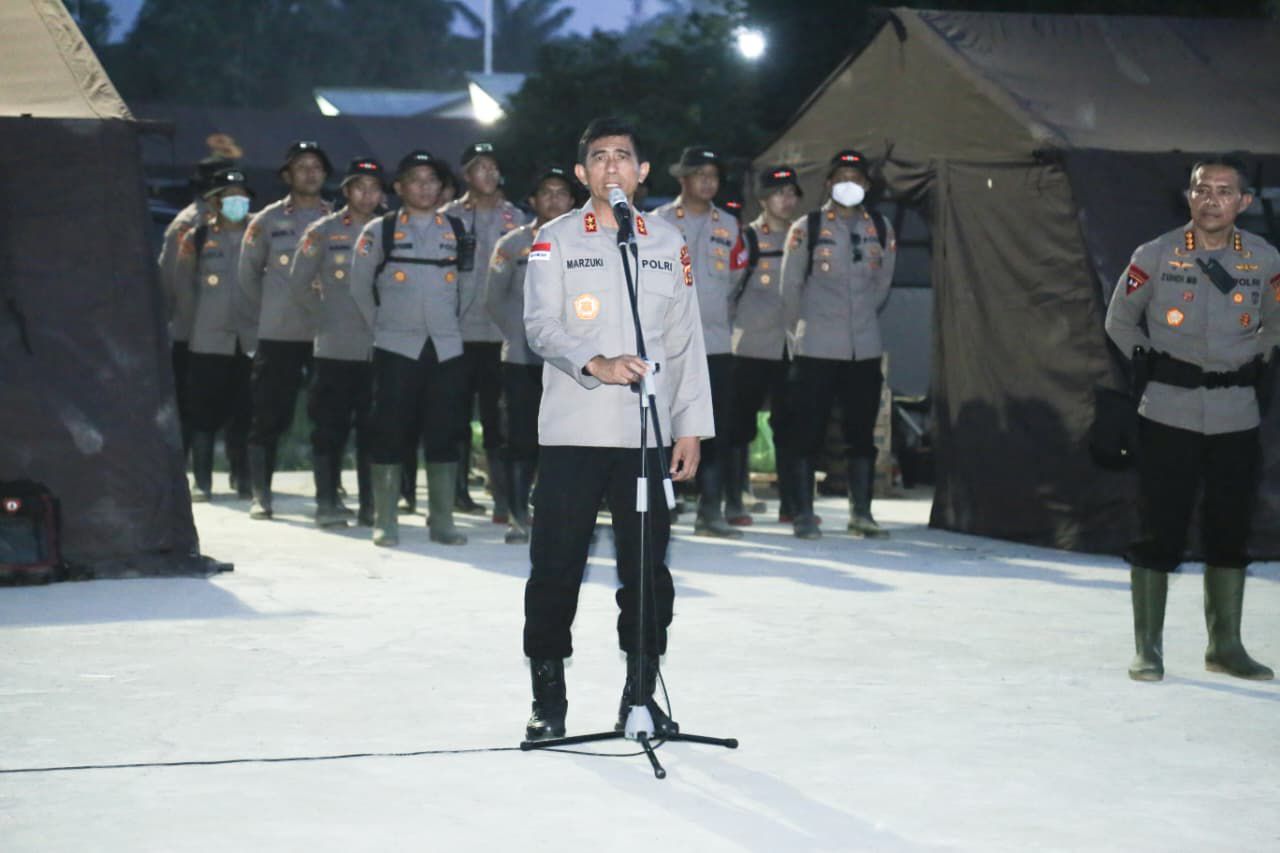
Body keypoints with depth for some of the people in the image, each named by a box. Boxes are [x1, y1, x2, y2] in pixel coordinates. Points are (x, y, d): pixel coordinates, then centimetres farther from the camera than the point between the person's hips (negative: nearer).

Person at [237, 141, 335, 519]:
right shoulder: (267, 222, 4)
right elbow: (248, 276, 8)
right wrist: (252, 330, 5)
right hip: (277, 335, -1)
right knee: (269, 417, 0)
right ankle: (260, 495, 7)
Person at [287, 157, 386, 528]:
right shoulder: (323, 231, 3)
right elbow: (299, 282, 8)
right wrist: (325, 316, 6)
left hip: (378, 347, 2)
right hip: (334, 347, -2)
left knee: (373, 428, 3)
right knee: (330, 427, -2)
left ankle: (370, 504, 10)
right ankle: (328, 502, 5)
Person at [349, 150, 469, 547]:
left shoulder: (457, 230, 9)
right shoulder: (379, 231, 2)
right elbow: (360, 286, 9)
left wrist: (451, 321, 11)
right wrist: (379, 325, 7)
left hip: (446, 347, 2)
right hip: (396, 347, -2)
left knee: (444, 434, 3)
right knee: (389, 433, -2)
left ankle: (442, 521, 10)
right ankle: (385, 522, 4)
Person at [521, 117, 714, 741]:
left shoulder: (668, 244, 13)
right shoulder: (556, 241, 5)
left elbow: (686, 340, 13)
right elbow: (540, 326, -6)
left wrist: (691, 427, 8)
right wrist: (596, 363, -23)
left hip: (648, 433, 2)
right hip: (571, 429, -2)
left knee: (647, 567, 3)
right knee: (556, 566, -2)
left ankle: (641, 695, 13)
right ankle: (548, 701, 8)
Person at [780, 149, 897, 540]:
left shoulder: (880, 230, 7)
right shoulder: (806, 229, -3)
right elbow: (790, 288, 3)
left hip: (865, 349, 4)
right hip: (816, 348, -3)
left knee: (862, 433, 7)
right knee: (807, 432, -2)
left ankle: (861, 513, 15)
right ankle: (804, 515, 3)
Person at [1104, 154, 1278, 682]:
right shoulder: (1156, 257, -5)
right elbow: (1120, 320, 10)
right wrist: (1146, 362, 0)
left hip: (1235, 420, 3)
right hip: (1168, 417, -2)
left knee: (1230, 533, 9)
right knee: (1159, 532, -4)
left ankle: (1225, 647, 21)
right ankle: (1148, 650, 5)